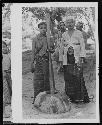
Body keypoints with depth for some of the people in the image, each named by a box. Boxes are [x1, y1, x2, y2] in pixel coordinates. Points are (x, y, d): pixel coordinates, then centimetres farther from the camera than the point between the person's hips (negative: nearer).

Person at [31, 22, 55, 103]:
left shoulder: (50, 38, 11)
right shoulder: (36, 39, 6)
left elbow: (53, 50, 14)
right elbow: (33, 52, 5)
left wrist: (50, 50, -11)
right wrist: (32, 64, 0)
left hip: (47, 60, 2)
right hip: (38, 61, -2)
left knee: (47, 79, 1)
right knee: (38, 79, -5)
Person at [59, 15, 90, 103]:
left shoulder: (78, 33, 6)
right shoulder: (64, 35, 15)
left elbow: (82, 46, 1)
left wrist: (81, 58, -10)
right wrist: (61, 60, 13)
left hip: (76, 58, -3)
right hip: (67, 59, 3)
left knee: (78, 77, -12)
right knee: (68, 79, -2)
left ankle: (80, 97, -8)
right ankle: (72, 97, 3)